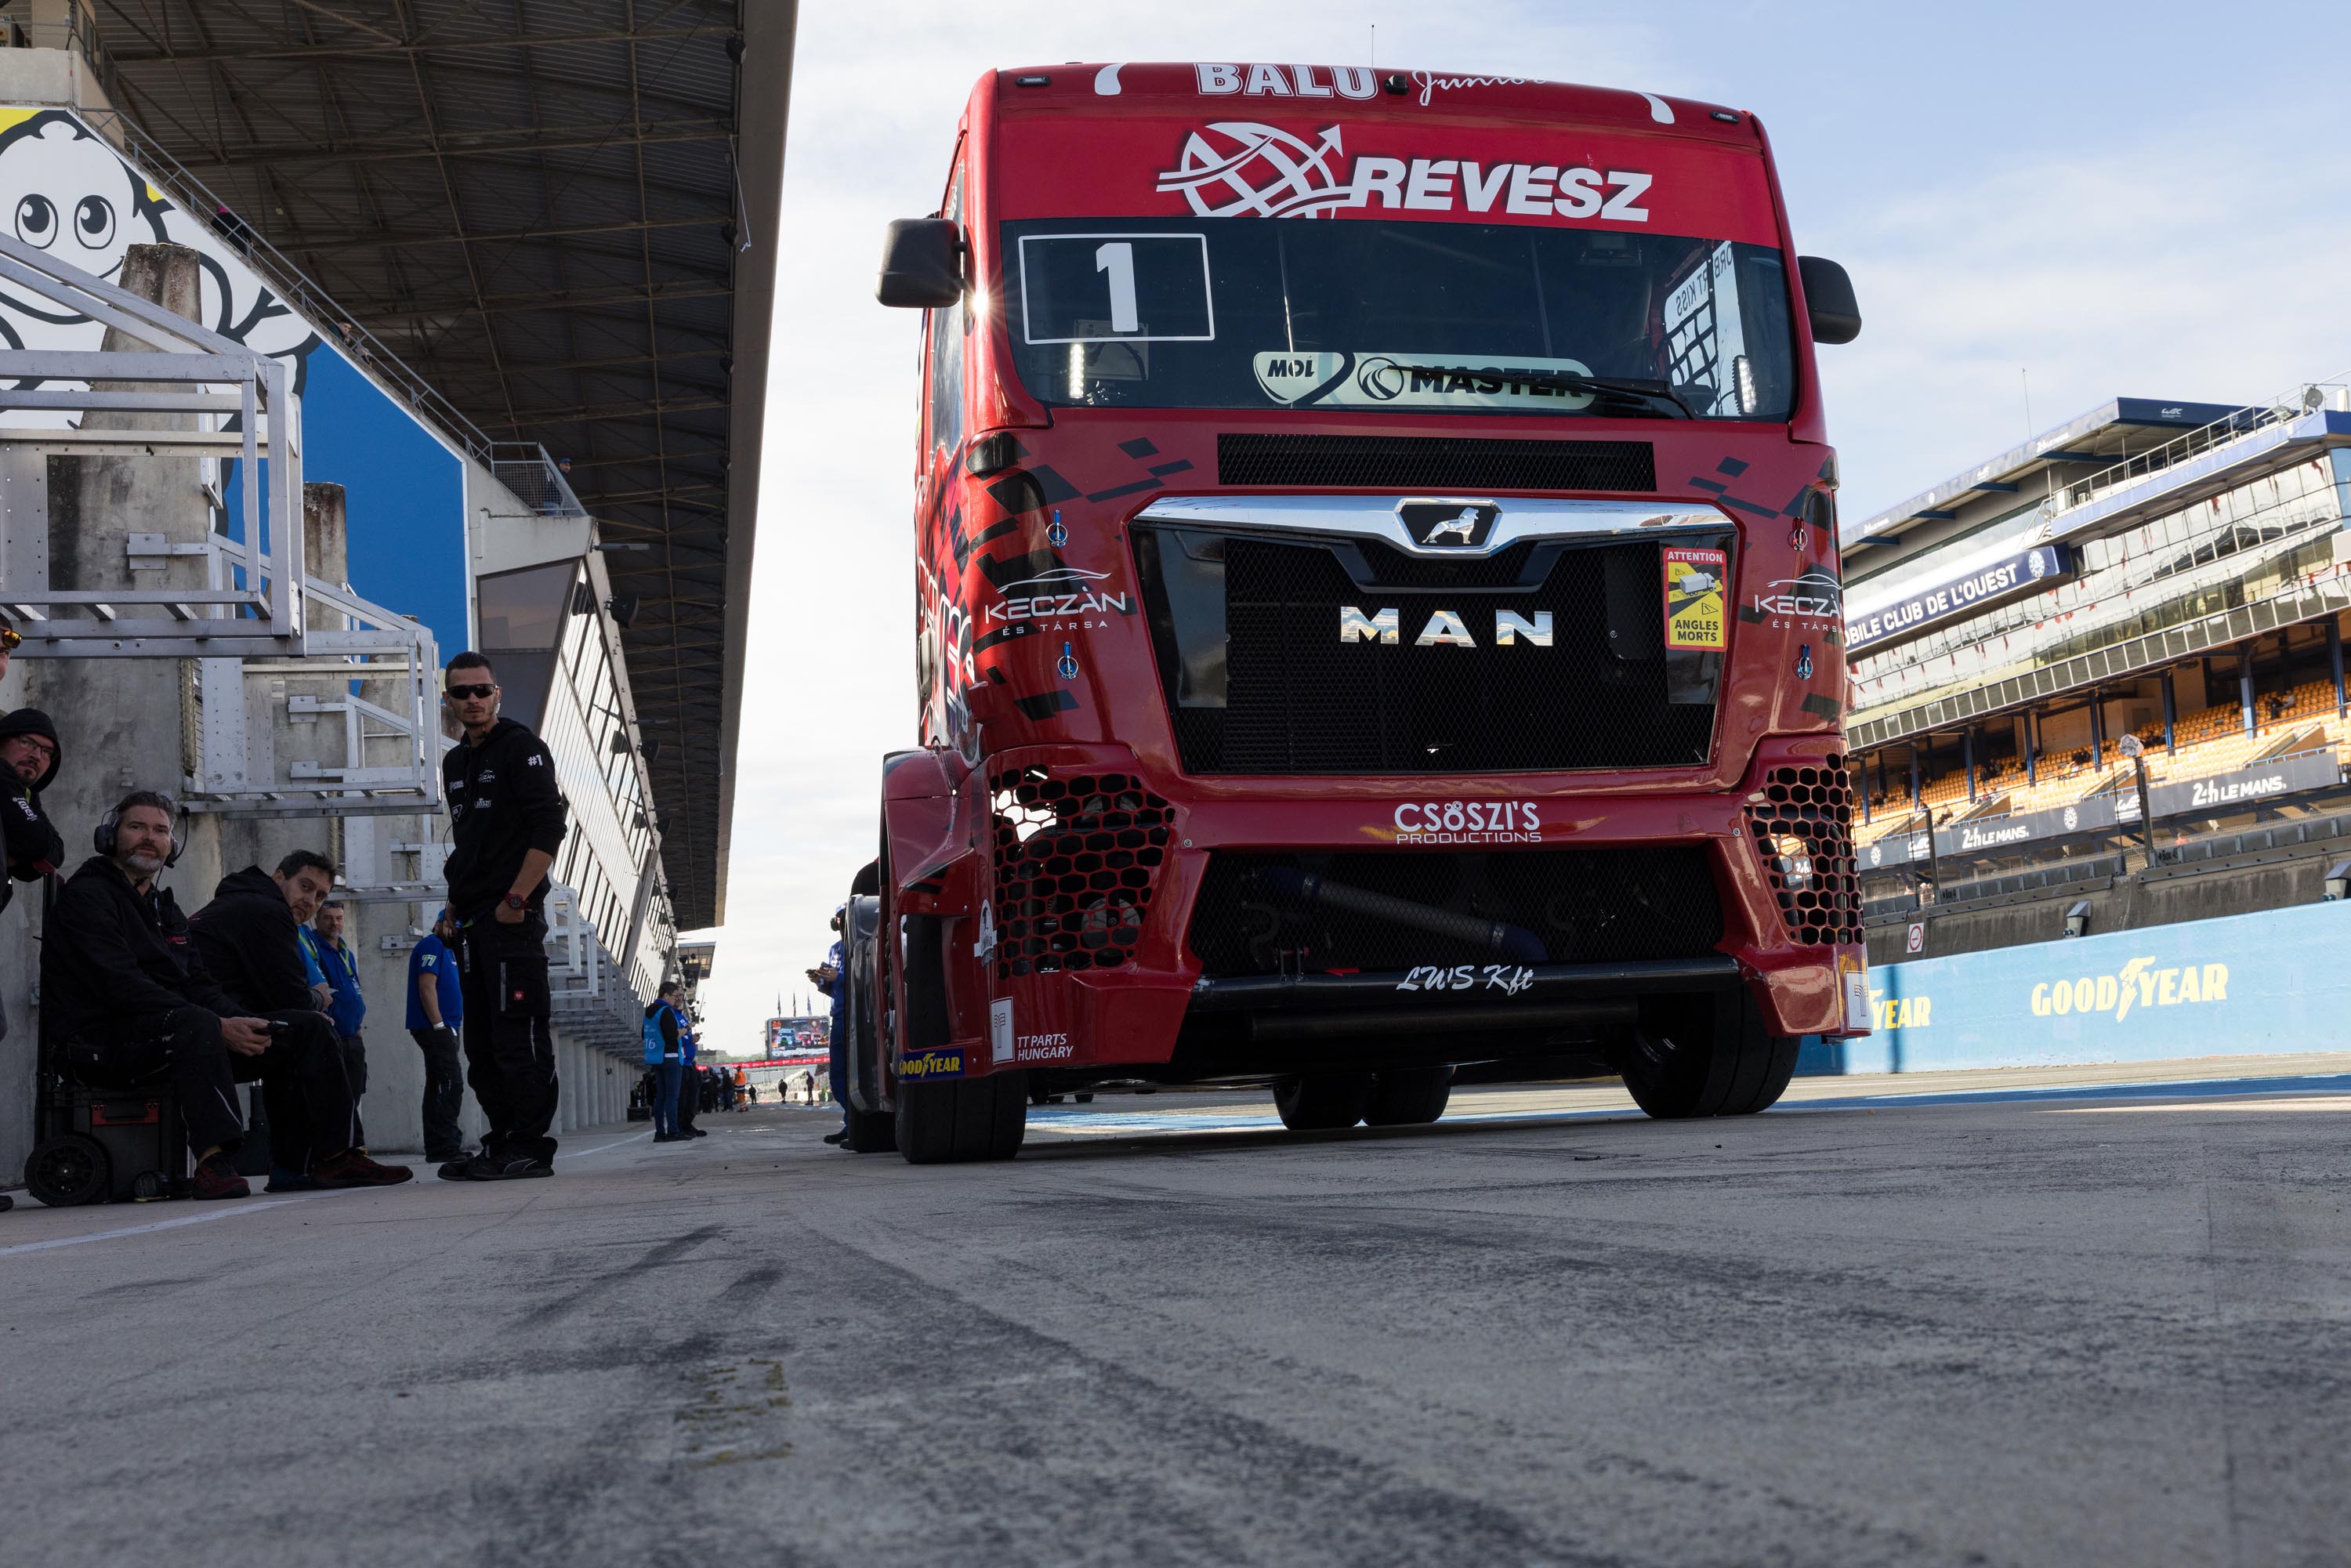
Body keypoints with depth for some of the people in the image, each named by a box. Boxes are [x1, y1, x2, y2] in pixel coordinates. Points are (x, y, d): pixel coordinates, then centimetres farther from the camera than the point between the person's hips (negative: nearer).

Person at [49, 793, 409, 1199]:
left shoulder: (166, 908, 25)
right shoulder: (86, 896, -3)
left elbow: (199, 984, 16)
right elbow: (122, 987, -17)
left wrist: (244, 1023, -7)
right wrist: (220, 1027, -23)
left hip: (183, 1037, 8)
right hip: (106, 1040, -8)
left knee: (308, 1027, 0)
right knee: (197, 1024, -40)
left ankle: (336, 1155, -4)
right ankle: (213, 1158, -46)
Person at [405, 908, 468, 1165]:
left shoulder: (446, 950, 22)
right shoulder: (432, 945, -8)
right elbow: (427, 986, -18)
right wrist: (440, 1026, -22)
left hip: (442, 1029, 11)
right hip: (435, 1028, -11)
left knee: (438, 1087, 10)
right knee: (451, 1084, -15)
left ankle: (436, 1147, 13)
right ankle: (445, 1146, -19)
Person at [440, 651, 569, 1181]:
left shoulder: (521, 747, -5)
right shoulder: (455, 763, 20)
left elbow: (550, 829, -14)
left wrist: (515, 900, -18)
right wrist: (456, 903, 15)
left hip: (513, 917, -9)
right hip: (472, 921, 9)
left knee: (518, 1036, -9)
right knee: (481, 1043, 10)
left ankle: (531, 1148, -6)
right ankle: (502, 1144, 16)